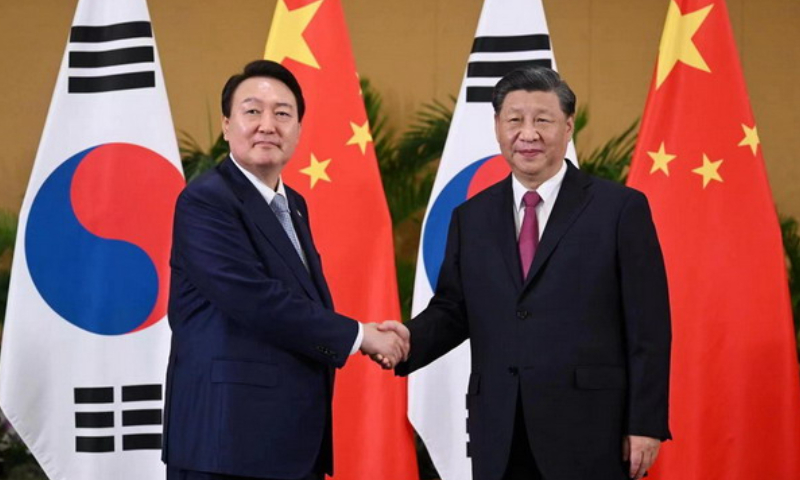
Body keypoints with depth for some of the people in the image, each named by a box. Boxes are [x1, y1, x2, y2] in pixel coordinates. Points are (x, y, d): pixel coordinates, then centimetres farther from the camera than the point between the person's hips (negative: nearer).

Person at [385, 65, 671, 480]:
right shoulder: (472, 217, 12)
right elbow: (452, 309, 13)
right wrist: (411, 340, -9)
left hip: (590, 434, -4)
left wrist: (646, 425, -8)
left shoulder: (620, 208, -2)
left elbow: (647, 328, -4)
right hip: (498, 438, 4)